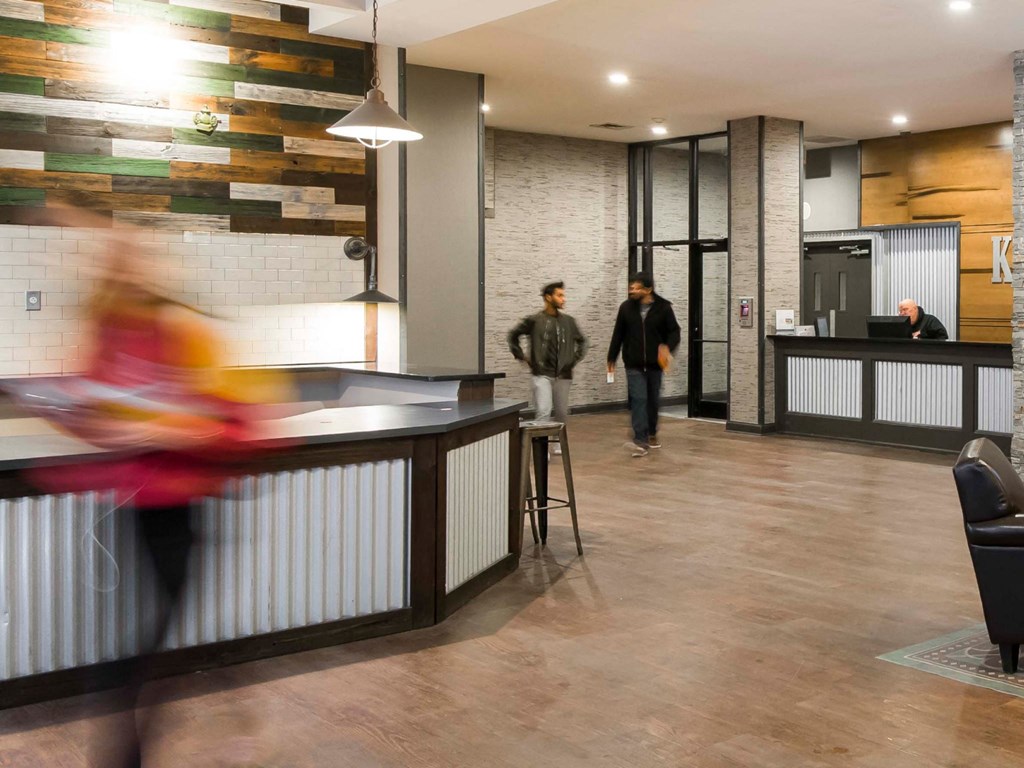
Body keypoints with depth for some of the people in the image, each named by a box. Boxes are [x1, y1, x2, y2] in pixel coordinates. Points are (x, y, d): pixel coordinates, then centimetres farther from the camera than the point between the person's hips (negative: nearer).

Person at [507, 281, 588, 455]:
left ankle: (558, 444, 26)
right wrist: (522, 357, 2)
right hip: (542, 374, -4)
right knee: (544, 411, -12)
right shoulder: (534, 321, -5)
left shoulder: (568, 321, 6)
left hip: (563, 375, 4)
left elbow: (582, 340, 20)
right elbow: (513, 335, 6)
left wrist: (576, 358, 10)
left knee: (562, 412, 10)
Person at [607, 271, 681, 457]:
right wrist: (611, 358, 10)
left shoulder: (663, 307, -6)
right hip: (634, 364, 0)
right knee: (638, 399, -10)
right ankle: (641, 441, -14)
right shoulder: (626, 307, 0)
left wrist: (668, 347, -23)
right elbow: (618, 334, 7)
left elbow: (674, 332, -2)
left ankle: (652, 434, 33)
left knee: (653, 400, 13)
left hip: (654, 364, 0)